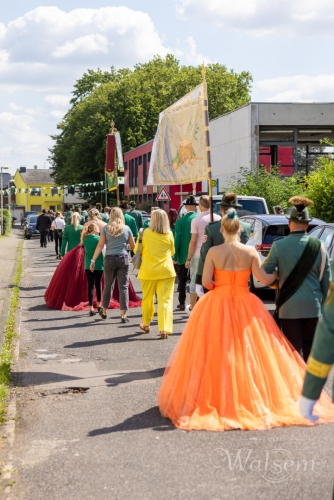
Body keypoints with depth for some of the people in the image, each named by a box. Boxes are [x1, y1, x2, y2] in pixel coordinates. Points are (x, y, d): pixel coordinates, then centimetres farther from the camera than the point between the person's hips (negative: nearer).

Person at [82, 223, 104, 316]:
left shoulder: (85, 239, 2)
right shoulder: (98, 238, -9)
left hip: (88, 266, 2)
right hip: (99, 265, -2)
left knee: (90, 285, 0)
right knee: (98, 285, 14)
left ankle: (91, 308, -5)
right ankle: (99, 305, 28)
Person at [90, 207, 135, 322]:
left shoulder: (106, 228, 1)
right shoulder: (126, 228, 3)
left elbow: (100, 245, -4)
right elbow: (133, 246, 9)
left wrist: (93, 260, -2)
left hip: (110, 259, 0)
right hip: (123, 259, 0)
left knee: (107, 286, 13)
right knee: (123, 287, 2)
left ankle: (104, 312, 27)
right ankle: (123, 315, 0)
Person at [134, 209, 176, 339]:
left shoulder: (145, 233, -4)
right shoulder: (169, 234, 0)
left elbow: (136, 251, 6)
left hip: (148, 270, 0)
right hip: (166, 270, 0)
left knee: (147, 299, 16)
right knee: (165, 299, -2)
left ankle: (146, 324, 33)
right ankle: (164, 329, -12)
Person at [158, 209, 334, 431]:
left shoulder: (214, 252, -6)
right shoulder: (250, 251, -5)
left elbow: (206, 282, -8)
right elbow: (265, 279, -7)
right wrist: (279, 273, 12)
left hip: (217, 305, 0)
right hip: (245, 306, 1)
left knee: (217, 354, 7)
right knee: (249, 352, 9)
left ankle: (216, 398, 10)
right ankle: (252, 397, 14)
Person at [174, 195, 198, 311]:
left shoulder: (180, 221, -10)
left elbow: (177, 240, -8)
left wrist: (174, 256, -2)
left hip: (183, 256, -1)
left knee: (182, 280, 9)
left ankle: (182, 303, 11)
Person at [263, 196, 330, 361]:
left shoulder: (279, 245, -8)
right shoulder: (318, 246, -2)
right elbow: (326, 279, 3)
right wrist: (323, 303, 14)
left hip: (288, 306, -2)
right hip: (313, 305, 2)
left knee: (294, 348, 4)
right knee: (309, 347, 17)